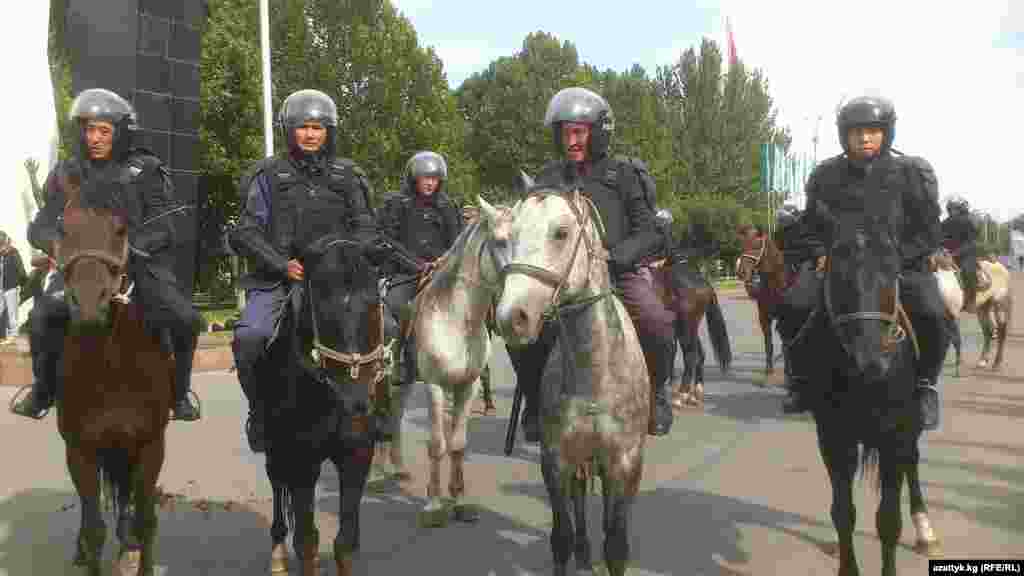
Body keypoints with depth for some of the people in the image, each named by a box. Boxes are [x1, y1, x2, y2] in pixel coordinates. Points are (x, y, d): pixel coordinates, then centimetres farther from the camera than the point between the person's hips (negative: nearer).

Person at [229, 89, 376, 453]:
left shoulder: (347, 175, 15)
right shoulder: (270, 174, 8)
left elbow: (364, 228, 12)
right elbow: (246, 232, 2)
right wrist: (283, 265, -13)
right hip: (277, 277, -2)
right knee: (249, 337, -27)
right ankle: (261, 410, -2)